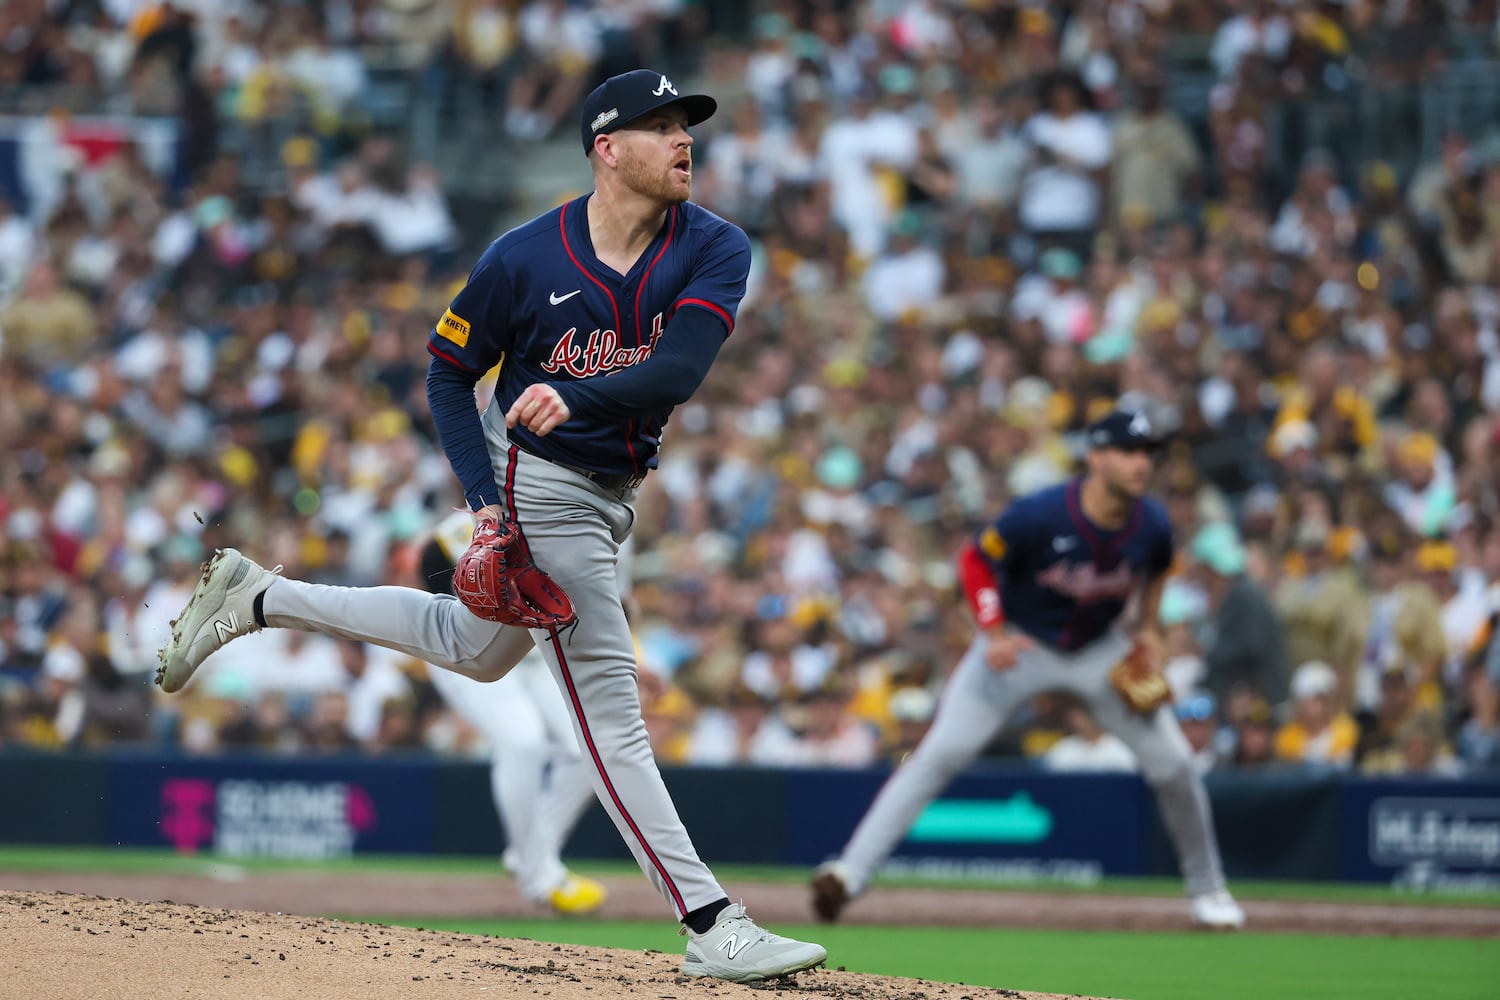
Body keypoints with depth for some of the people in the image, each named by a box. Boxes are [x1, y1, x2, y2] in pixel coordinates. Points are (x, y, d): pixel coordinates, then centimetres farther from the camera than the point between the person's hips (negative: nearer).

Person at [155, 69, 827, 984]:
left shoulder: (716, 250, -10)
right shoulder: (526, 258, -16)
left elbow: (681, 367, -25)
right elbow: (450, 370, -3)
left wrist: (578, 396, -43)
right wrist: (485, 495, -16)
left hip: (613, 494, 6)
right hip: (537, 487, -6)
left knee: (473, 647, 27)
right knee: (610, 712, -9)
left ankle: (258, 598, 40)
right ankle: (712, 927, -14)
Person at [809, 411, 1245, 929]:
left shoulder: (1152, 525, -15)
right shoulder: (1039, 515, -28)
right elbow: (975, 559, -14)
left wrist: (1147, 629, 3)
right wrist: (994, 633, -23)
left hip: (1100, 651, 3)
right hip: (1020, 645, -3)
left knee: (1173, 764, -2)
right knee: (940, 753, -16)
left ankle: (1208, 890, 20)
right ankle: (851, 871, -19)